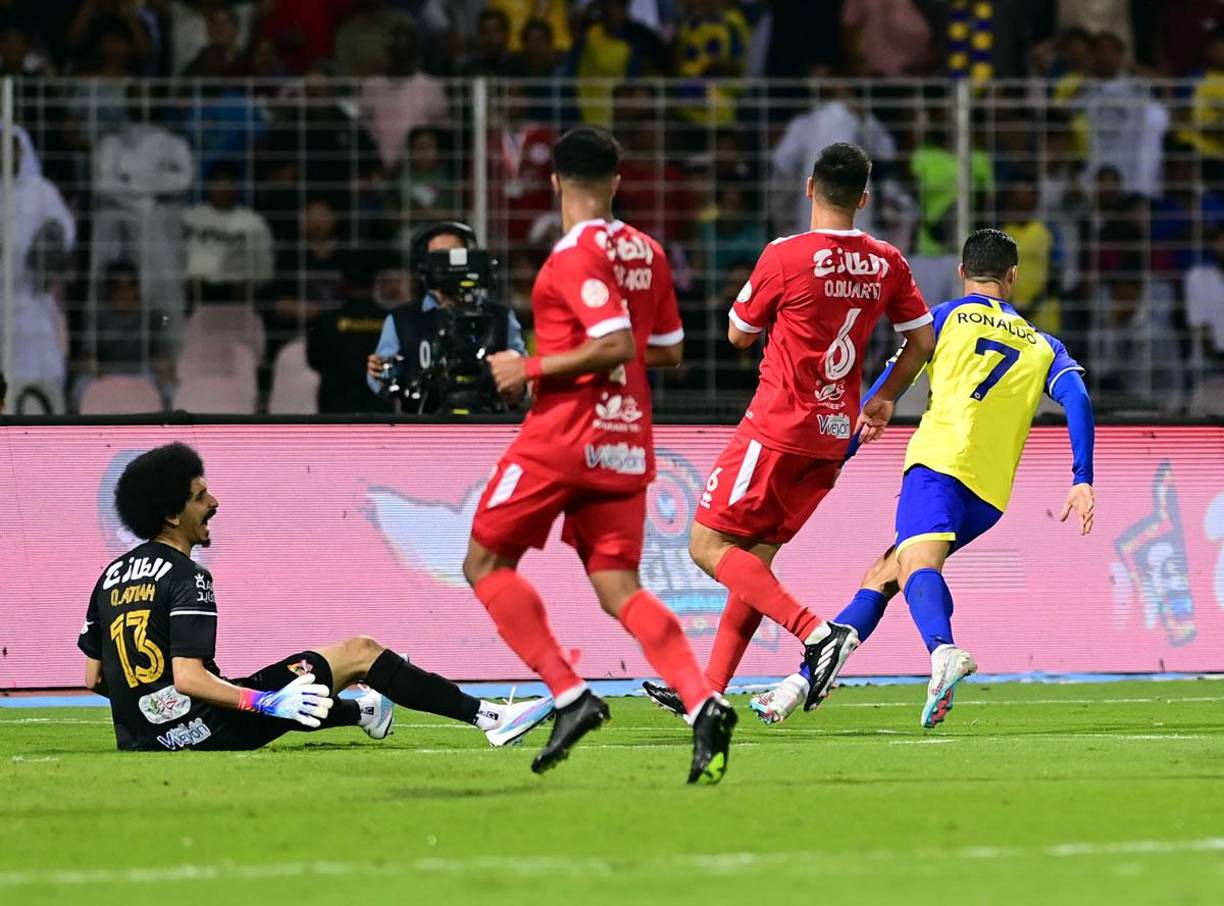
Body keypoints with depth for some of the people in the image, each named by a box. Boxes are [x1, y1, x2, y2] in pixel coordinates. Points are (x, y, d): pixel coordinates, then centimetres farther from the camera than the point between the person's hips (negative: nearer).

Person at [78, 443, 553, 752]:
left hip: (138, 738, 8)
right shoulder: (186, 578, -16)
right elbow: (188, 677, -25)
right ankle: (487, 717, 3)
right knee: (359, 652, 1)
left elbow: (94, 678, 14)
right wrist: (268, 703, -26)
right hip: (200, 733, -8)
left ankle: (363, 714, 64)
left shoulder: (112, 576, 9)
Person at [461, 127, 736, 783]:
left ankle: (569, 695, -8)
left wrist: (532, 368, -14)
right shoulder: (646, 252, 11)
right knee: (618, 586, 4)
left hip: (563, 434, -7)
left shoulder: (576, 254, -12)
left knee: (486, 563, 6)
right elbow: (668, 350, 18)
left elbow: (616, 344, -21)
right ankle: (701, 702, -18)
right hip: (626, 442, 7)